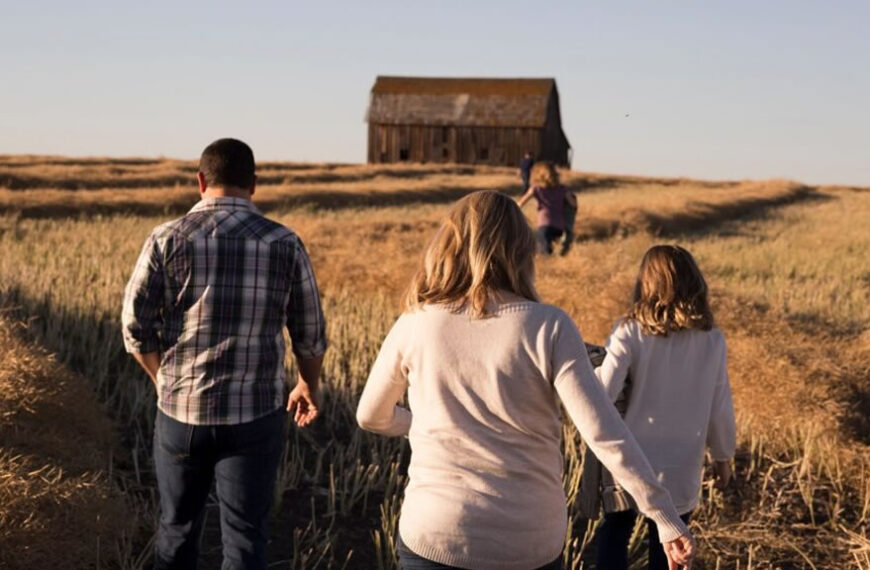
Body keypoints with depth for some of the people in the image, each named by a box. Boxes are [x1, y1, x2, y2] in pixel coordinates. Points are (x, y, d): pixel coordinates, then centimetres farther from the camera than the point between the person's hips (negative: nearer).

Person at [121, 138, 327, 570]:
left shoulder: (167, 240, -7)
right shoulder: (285, 245, -5)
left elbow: (137, 327, -4)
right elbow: (310, 334, 2)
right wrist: (309, 387, 21)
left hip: (181, 410, 1)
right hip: (255, 415, -1)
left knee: (177, 527, 20)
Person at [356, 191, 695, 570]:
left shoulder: (414, 326, -6)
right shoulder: (548, 329, -12)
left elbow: (371, 417, 8)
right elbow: (604, 432, -17)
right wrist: (666, 518, -10)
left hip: (434, 537, 1)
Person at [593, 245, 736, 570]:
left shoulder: (630, 333, -15)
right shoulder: (712, 341, -6)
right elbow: (720, 409, 0)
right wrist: (723, 456, 16)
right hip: (681, 472, 2)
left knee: (613, 536, 21)